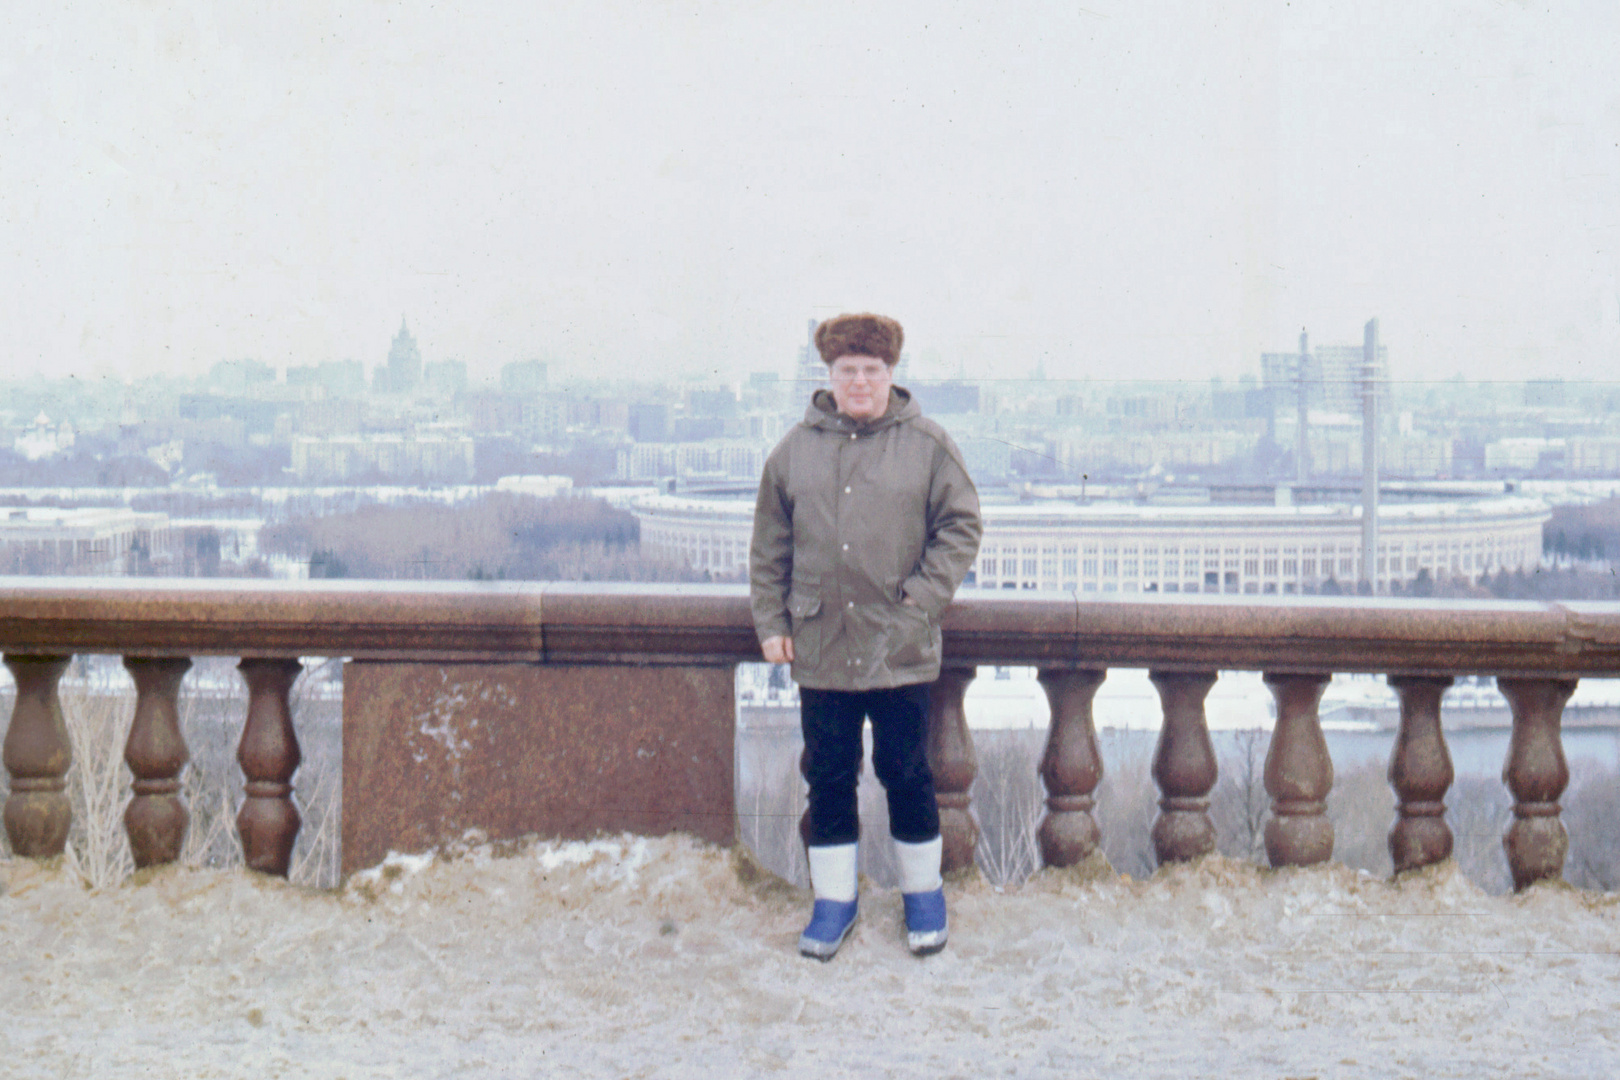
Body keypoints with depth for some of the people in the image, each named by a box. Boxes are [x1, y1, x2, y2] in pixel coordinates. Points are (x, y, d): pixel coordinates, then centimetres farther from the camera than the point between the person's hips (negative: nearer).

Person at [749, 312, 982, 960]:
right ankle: (834, 901, 23)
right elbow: (769, 547, 11)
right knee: (828, 777, 10)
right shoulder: (795, 450, 5)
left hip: (900, 651, -2)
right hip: (819, 651, 2)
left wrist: (922, 597, -8)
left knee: (905, 774, 6)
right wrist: (771, 622, 6)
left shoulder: (927, 446, -1)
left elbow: (962, 527, 1)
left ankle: (923, 893, 25)